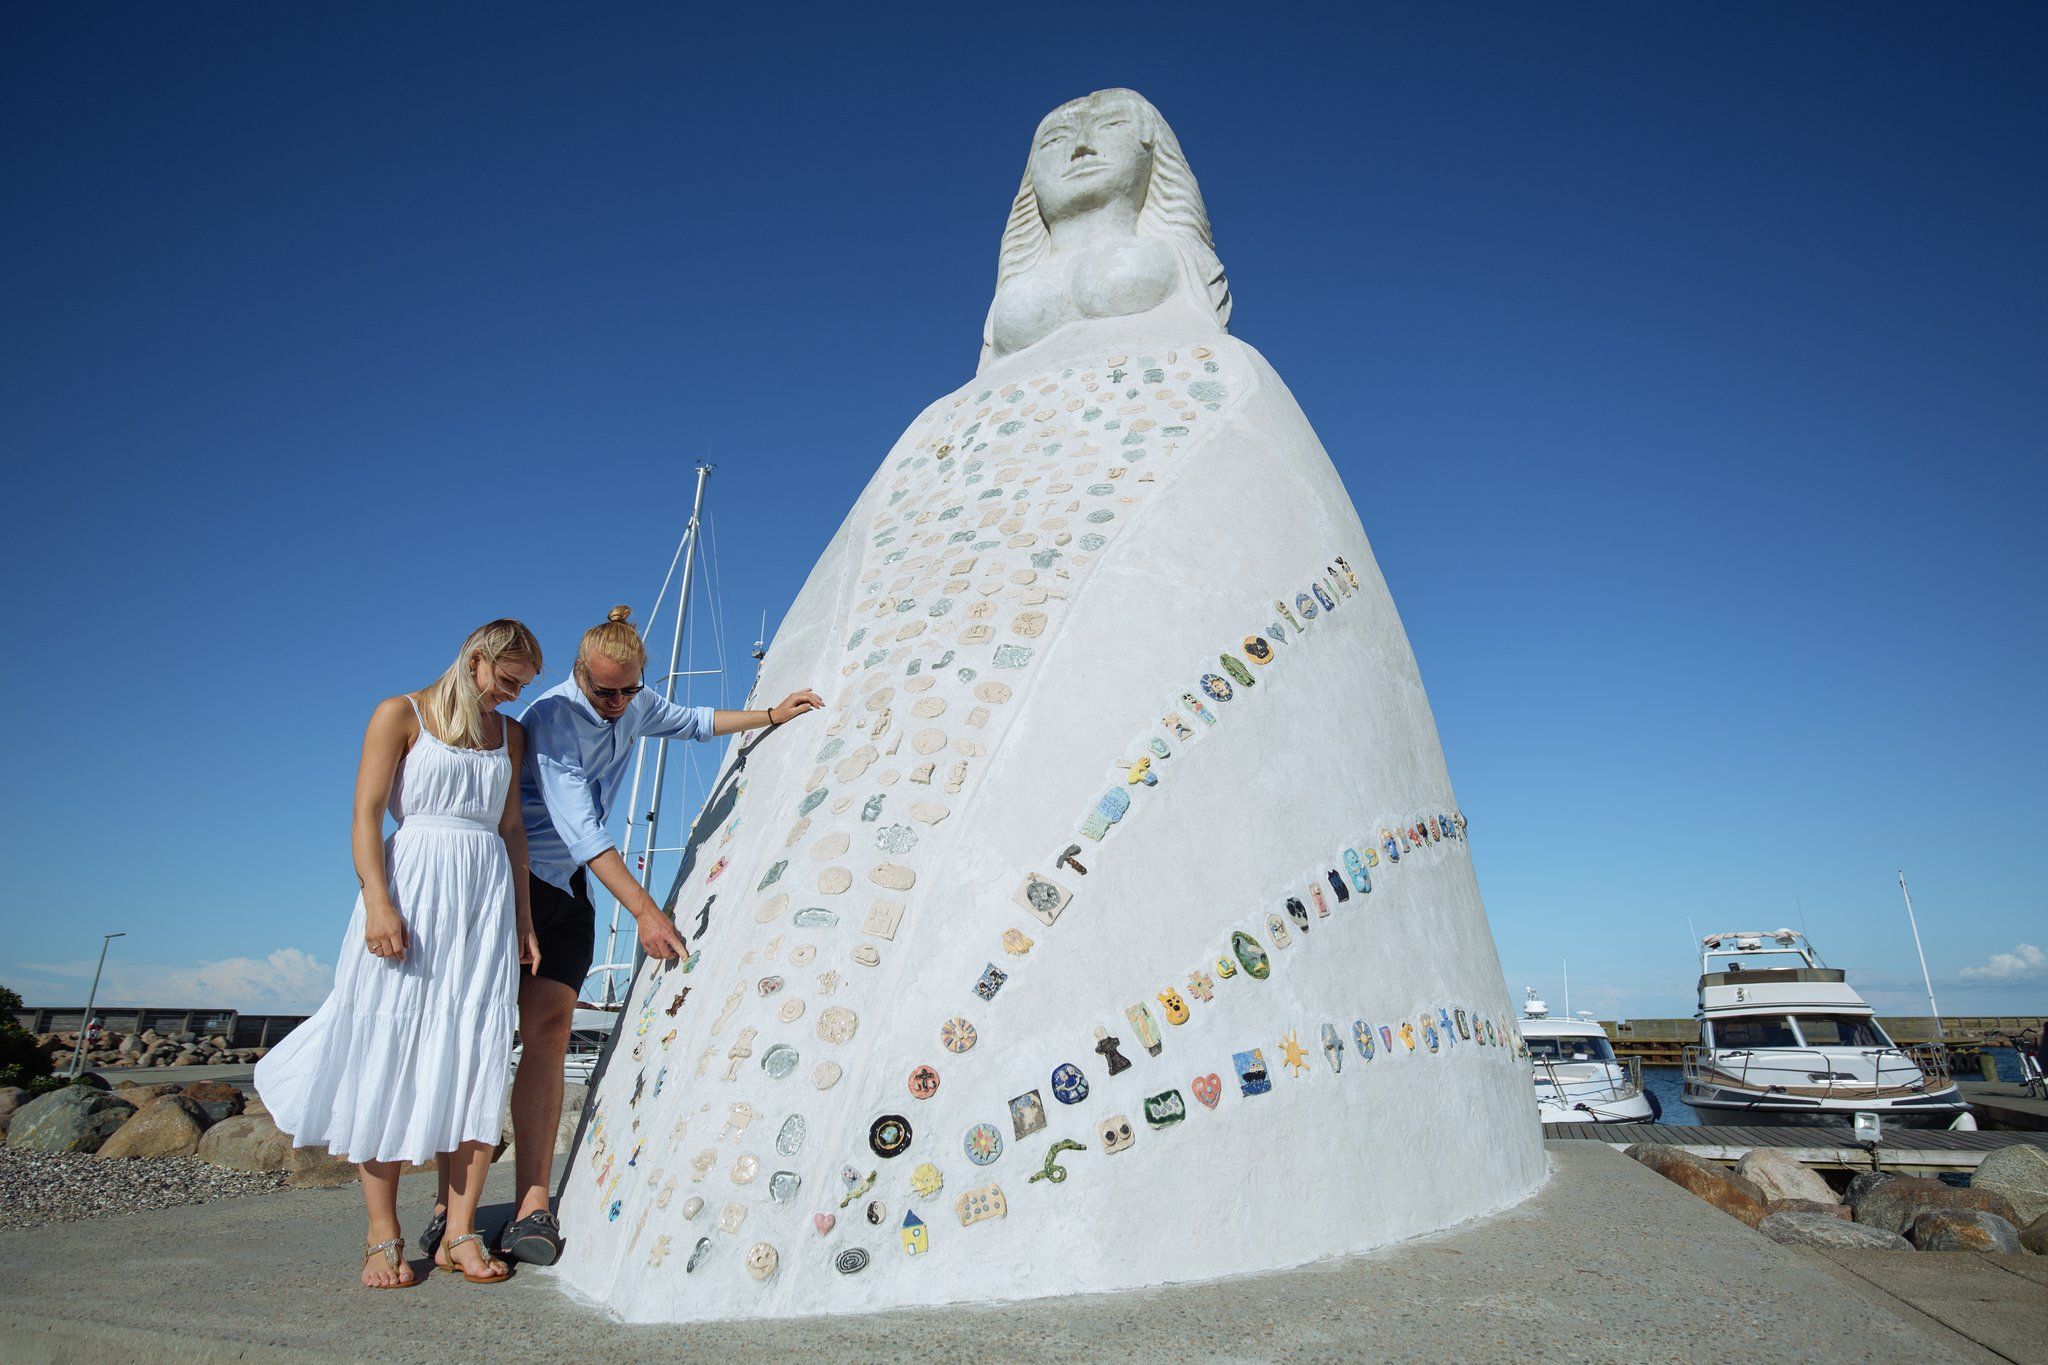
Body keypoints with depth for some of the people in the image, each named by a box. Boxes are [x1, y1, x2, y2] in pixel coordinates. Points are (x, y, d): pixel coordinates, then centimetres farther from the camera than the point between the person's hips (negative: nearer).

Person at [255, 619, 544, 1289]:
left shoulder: (509, 735, 15)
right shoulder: (400, 714, 2)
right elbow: (366, 815, -5)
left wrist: (523, 917, 10)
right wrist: (378, 902, -16)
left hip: (489, 896, 4)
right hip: (412, 890, -4)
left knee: (477, 1057, -1)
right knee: (391, 1052, -2)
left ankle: (461, 1233, 4)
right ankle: (383, 1238, 8)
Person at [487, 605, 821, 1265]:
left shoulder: (636, 708, 3)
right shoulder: (551, 717, -20)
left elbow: (694, 721, 25)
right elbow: (580, 831, -26)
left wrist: (769, 715, 21)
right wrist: (644, 909, -29)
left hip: (568, 887, 6)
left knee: (548, 1025, -6)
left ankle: (533, 1209, -9)